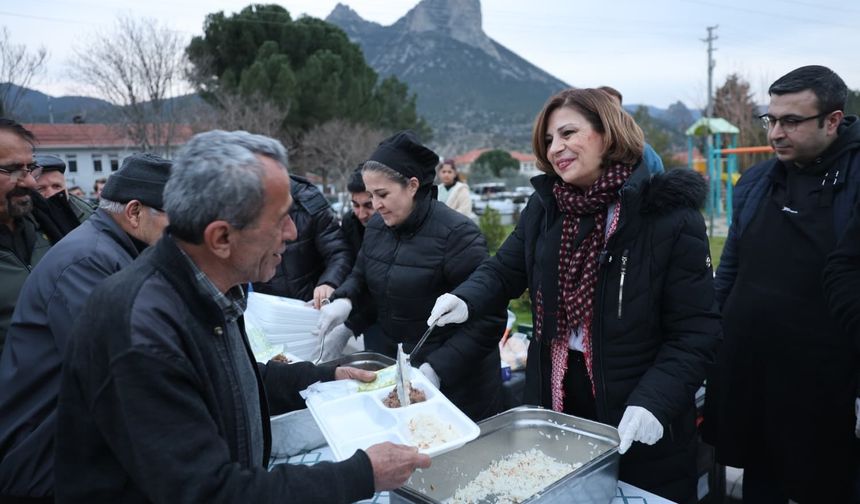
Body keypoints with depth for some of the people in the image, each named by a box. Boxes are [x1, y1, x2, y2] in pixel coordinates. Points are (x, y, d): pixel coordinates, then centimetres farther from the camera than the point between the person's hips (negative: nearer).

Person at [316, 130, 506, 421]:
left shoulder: (456, 234, -21)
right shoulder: (377, 226, 2)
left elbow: (489, 317, -21)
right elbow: (361, 277, 17)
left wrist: (437, 370, -26)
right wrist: (344, 300, -6)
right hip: (394, 367, 6)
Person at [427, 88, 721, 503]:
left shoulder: (669, 214, -15)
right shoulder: (545, 204, 1)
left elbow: (696, 330, -14)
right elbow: (504, 270, 7)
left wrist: (654, 401, -24)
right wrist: (466, 300, -14)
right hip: (555, 395, 4)